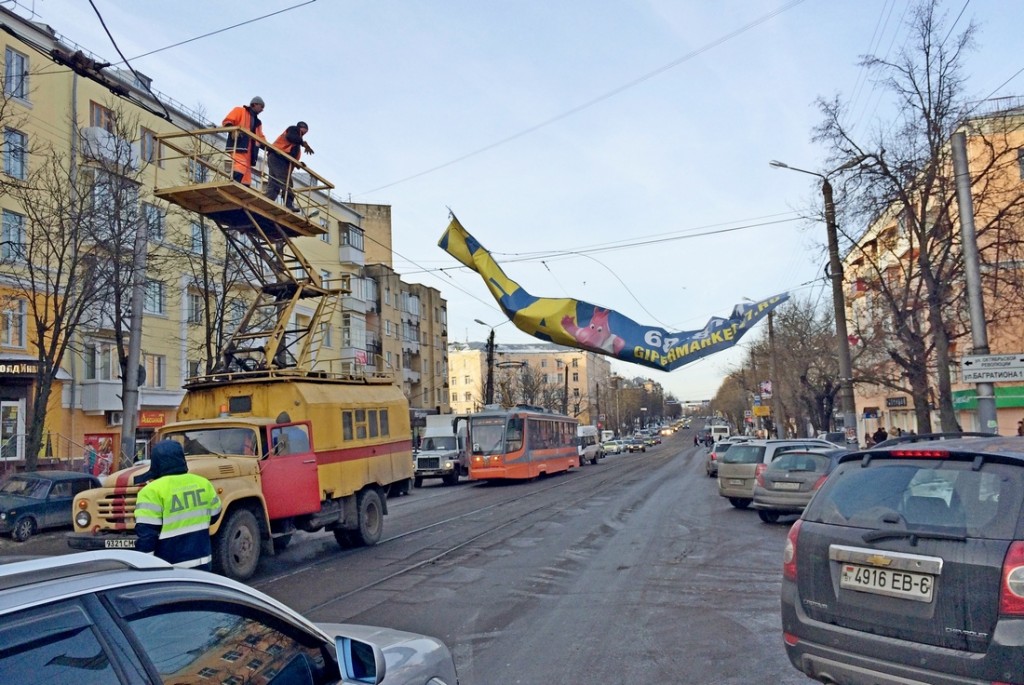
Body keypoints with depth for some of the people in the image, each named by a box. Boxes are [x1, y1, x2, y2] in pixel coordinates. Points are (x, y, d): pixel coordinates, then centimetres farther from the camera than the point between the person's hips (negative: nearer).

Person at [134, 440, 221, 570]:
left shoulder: (153, 491, -14)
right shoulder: (203, 484, 3)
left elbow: (146, 535, -15)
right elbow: (214, 516, 16)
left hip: (169, 570, -5)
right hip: (202, 563, 5)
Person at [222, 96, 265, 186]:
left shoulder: (257, 122, 33)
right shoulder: (240, 111, 13)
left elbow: (260, 138, 27)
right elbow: (227, 121, 2)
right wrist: (233, 130, -19)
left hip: (249, 150, 8)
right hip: (238, 146, -8)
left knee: (247, 174, 1)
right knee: (240, 168, -27)